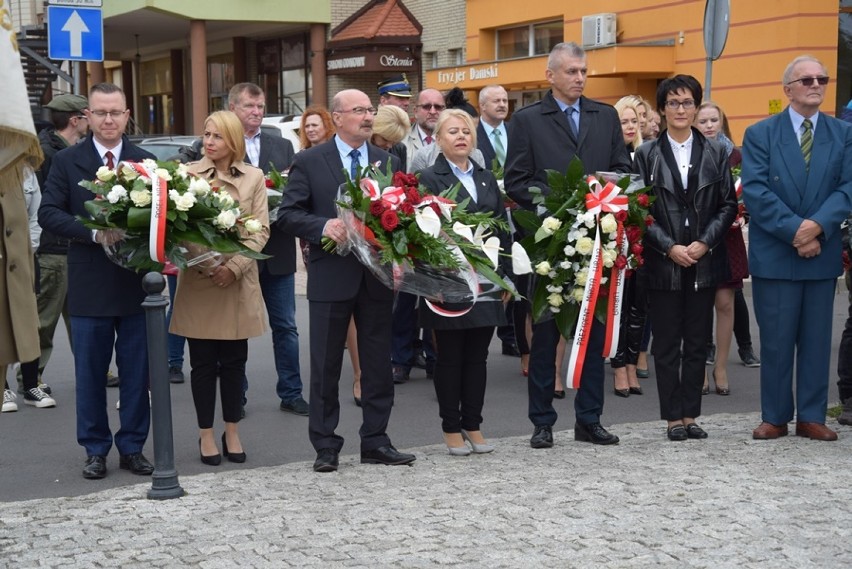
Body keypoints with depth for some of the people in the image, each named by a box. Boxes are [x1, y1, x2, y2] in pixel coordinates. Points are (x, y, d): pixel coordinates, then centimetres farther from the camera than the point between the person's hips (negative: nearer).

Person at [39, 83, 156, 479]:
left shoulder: (145, 162, 6)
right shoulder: (67, 162, 2)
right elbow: (48, 212, -6)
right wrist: (95, 233, -19)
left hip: (137, 282, 1)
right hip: (89, 286, -1)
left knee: (136, 372, 7)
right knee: (90, 372, 7)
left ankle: (132, 447, 19)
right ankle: (95, 449, 18)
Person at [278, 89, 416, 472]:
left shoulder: (389, 162, 10)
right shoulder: (309, 162, 0)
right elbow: (288, 214, -4)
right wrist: (324, 226, -21)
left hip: (378, 277, 3)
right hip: (331, 277, -3)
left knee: (378, 364, 8)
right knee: (326, 365, 4)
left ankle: (375, 441, 18)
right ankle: (325, 446, 13)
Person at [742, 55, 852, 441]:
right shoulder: (760, 134, 1)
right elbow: (755, 192, -9)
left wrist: (817, 226, -19)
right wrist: (795, 230, -18)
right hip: (774, 254, -2)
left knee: (816, 339, 7)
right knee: (776, 340, 4)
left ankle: (812, 417, 16)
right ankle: (775, 417, 14)